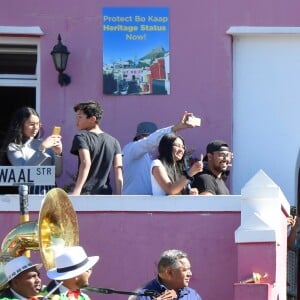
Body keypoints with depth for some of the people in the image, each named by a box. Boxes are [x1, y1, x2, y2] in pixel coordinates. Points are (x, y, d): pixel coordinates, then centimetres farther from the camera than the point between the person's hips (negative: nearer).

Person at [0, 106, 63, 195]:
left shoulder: (43, 143, 11)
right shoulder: (13, 147, 2)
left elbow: (57, 173, 11)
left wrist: (58, 154, -4)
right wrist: (41, 149, -16)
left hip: (48, 191, 3)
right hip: (28, 193, -3)